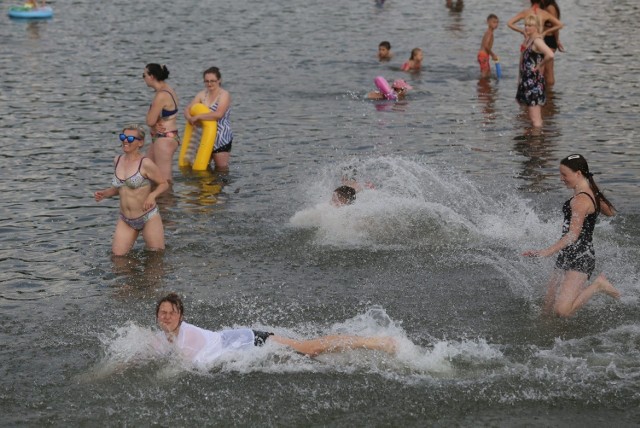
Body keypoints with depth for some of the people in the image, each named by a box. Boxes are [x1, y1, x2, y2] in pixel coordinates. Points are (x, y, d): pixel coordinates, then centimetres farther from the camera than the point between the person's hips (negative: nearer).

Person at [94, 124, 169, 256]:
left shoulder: (145, 164, -14)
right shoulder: (117, 160, 5)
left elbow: (164, 184, -5)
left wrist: (152, 195, -23)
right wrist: (104, 193, 1)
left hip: (148, 218, -5)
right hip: (125, 220, 5)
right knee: (118, 255, 0)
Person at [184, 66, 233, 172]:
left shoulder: (224, 95, -10)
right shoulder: (202, 94, 9)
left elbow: (218, 114, -26)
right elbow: (187, 110, 7)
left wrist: (198, 117, -22)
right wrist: (190, 118, -17)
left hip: (221, 137, -6)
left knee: (221, 168, -4)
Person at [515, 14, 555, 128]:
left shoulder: (537, 41, -15)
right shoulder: (528, 40, 14)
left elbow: (550, 55, -32)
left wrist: (539, 66, -17)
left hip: (534, 82, -10)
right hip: (527, 81, 10)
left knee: (536, 120, -10)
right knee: (532, 118, 16)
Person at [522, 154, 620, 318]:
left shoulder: (580, 200, -18)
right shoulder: (592, 194, 12)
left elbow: (573, 235, -26)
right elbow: (611, 212, 28)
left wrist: (546, 252, -33)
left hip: (580, 260, -9)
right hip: (567, 258, 9)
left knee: (562, 311, -22)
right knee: (548, 309, 6)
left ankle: (598, 286, -4)